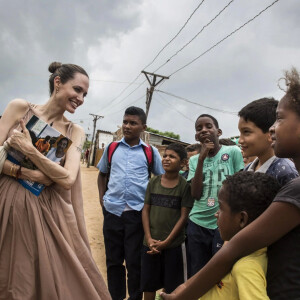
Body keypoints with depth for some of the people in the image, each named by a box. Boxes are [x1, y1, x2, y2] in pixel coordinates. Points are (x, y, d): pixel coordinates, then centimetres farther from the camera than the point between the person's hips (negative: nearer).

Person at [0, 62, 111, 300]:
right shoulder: (20, 108, 1)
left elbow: (69, 179, -9)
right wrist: (24, 173, -18)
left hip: (52, 212, 2)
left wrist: (28, 149, -15)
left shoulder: (75, 132, 4)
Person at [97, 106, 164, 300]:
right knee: (113, 259, 14)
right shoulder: (111, 148, 7)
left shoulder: (151, 152, 0)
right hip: (112, 210, 3)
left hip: (138, 212, -2)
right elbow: (102, 173, 20)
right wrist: (102, 196, 9)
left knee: (134, 261, 7)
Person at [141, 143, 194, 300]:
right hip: (150, 243, 3)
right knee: (148, 284, 14)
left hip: (174, 244, -3)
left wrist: (166, 242, -11)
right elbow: (145, 210, 3)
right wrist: (149, 238, -7)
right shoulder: (153, 182, 2)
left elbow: (183, 216, -8)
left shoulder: (185, 185, -6)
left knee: (172, 286, 9)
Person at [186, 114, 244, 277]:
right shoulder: (194, 160, 8)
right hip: (197, 223, 3)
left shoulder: (233, 152, -2)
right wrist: (201, 159, -9)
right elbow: (196, 194, -5)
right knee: (195, 275, 13)